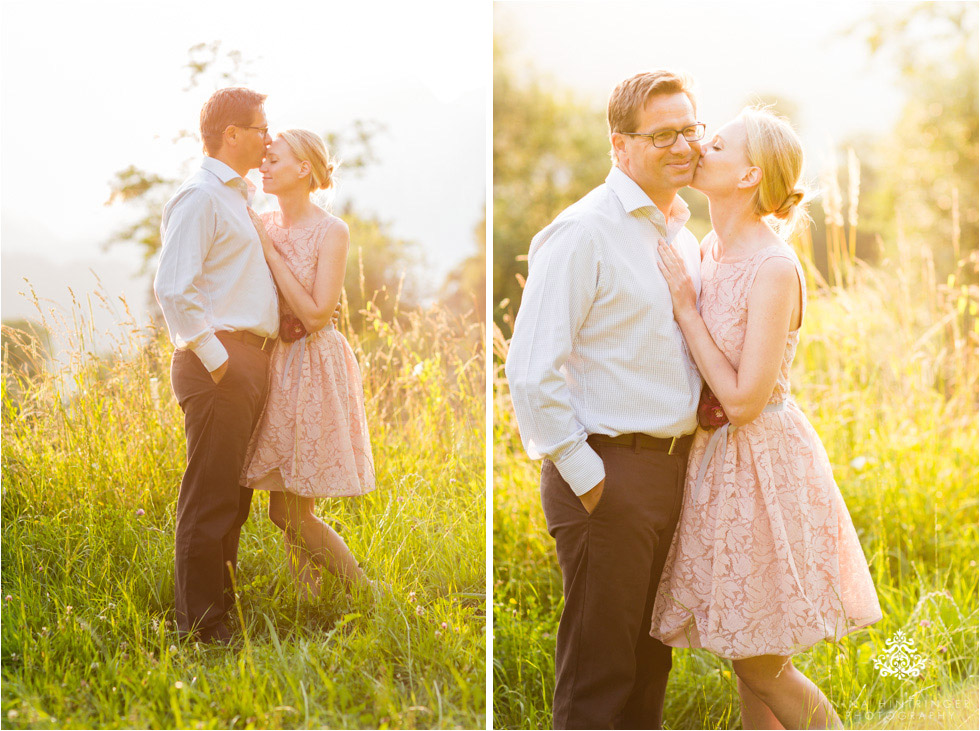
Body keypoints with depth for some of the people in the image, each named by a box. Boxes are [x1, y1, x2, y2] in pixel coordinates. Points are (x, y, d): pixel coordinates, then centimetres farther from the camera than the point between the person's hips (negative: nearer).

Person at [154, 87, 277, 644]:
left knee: (234, 496, 14)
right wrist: (216, 359, -19)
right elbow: (173, 288, -20)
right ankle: (201, 625, -1)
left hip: (250, 361, 10)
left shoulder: (238, 199, 20)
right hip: (219, 360, -10)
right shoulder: (200, 197, -10)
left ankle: (223, 607, 24)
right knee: (210, 498, -6)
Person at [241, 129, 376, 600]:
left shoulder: (331, 232, -11)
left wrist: (269, 250, -16)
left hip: (315, 369, -6)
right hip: (274, 365, 6)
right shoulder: (262, 226, 6)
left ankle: (365, 593, 14)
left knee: (293, 513, -3)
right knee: (285, 511, 7)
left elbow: (315, 314, -19)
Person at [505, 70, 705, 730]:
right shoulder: (583, 234, -13)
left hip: (676, 466, 8)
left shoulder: (685, 235, 13)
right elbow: (531, 372, -18)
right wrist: (584, 477, -17)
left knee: (652, 658, 18)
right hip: (609, 473, -8)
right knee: (599, 675, 0)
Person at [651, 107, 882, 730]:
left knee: (761, 667, 1)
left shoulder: (775, 269, -20)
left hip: (763, 463, -8)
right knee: (750, 664, 14)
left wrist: (686, 307, -17)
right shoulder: (711, 250, 5)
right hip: (719, 462, 8)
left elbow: (743, 401, -22)